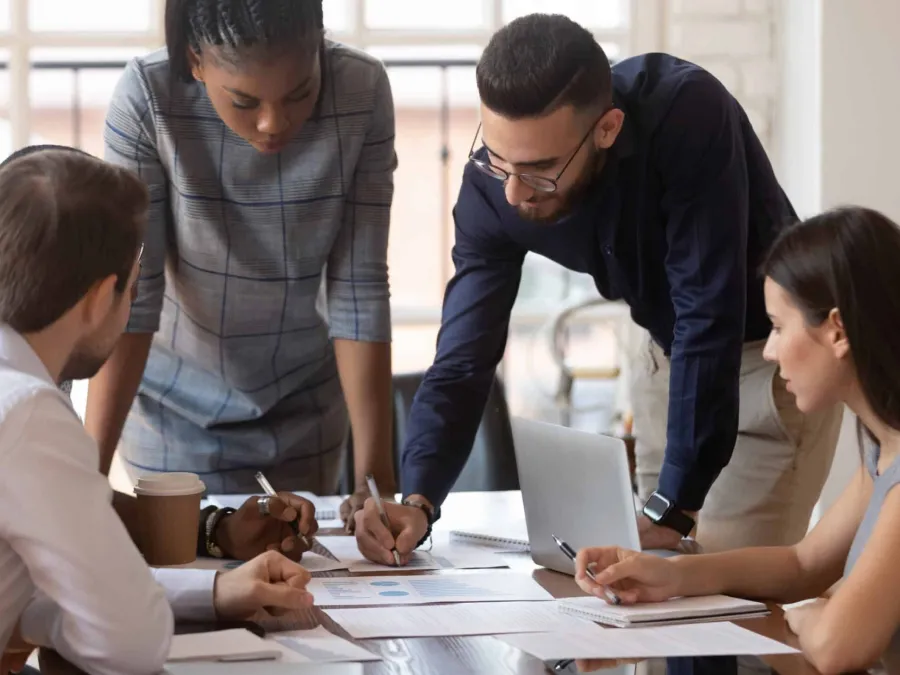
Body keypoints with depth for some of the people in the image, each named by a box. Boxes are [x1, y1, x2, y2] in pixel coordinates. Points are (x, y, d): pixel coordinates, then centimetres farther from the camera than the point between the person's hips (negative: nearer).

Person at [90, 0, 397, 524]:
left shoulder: (363, 93, -21)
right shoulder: (146, 98, -25)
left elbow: (359, 290, -18)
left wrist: (376, 470, -20)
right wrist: (90, 470, -28)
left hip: (305, 401, 2)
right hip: (177, 405, -2)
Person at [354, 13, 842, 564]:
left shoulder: (686, 114, -35)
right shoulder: (493, 185, -20)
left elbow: (708, 316, -35)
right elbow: (463, 359, -18)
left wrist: (673, 507, -35)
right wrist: (417, 501, -34)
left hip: (775, 353, -5)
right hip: (676, 359, 5)